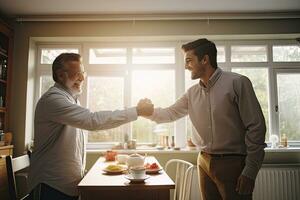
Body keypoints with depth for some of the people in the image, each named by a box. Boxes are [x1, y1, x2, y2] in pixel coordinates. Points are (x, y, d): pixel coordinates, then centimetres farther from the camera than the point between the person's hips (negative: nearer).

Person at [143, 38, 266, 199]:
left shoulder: (237, 83, -10)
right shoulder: (192, 93, 6)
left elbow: (256, 127, -11)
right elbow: (170, 113, 14)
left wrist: (250, 172, -13)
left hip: (233, 164, -5)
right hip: (204, 163, 5)